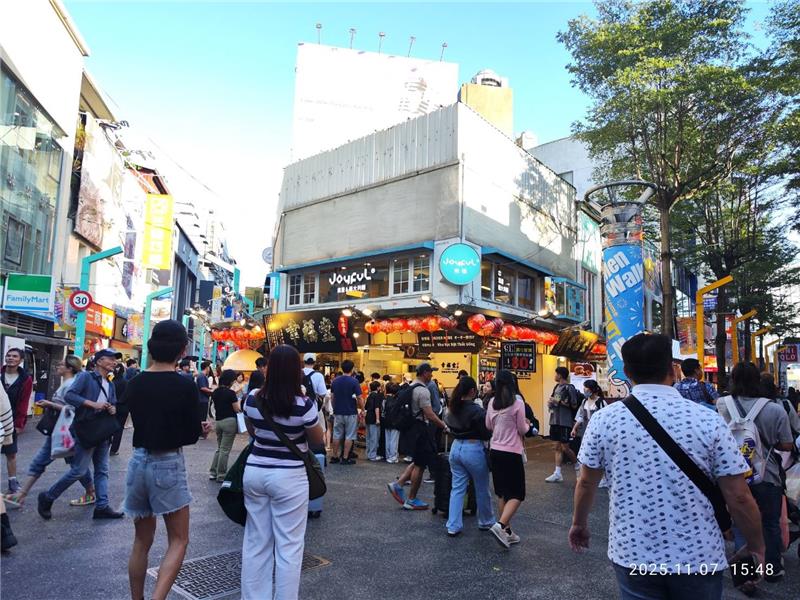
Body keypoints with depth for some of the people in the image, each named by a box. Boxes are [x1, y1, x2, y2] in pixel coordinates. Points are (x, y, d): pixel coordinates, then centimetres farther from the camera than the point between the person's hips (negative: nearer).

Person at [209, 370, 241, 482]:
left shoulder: (215, 392, 7)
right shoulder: (231, 393, -14)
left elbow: (215, 407, 14)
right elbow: (237, 409, -11)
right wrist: (238, 402, 8)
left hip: (218, 421, 7)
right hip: (229, 422, -7)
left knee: (219, 448, 19)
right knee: (225, 450, 0)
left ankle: (212, 472, 18)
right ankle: (221, 476, 6)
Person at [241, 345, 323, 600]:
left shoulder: (252, 401, -5)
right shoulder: (305, 405, -19)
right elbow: (317, 441, -2)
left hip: (255, 471, 5)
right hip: (289, 477, -5)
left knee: (256, 542, 16)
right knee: (289, 545, 7)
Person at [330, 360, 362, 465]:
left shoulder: (335, 381, 3)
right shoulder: (354, 381, -12)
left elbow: (332, 396, 8)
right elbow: (359, 398, -13)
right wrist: (361, 409, 0)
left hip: (338, 412, 5)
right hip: (351, 412, -4)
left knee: (337, 435, 13)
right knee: (349, 436, 4)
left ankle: (335, 457, 18)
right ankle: (345, 458, 5)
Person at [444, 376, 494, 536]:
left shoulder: (453, 409, 2)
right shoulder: (477, 410, -19)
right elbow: (486, 435, -14)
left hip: (455, 448, 6)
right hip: (473, 450, -6)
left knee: (457, 488, 12)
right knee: (482, 489, 14)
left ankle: (453, 526, 10)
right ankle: (486, 522, 31)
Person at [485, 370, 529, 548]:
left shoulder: (492, 402, 3)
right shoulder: (517, 402, -11)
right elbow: (522, 430, -6)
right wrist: (527, 424, 14)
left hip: (495, 451, 5)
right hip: (512, 452, -5)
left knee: (502, 492, 14)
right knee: (517, 494, 3)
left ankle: (506, 531, 19)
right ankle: (501, 525, -14)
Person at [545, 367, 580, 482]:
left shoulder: (569, 388, -11)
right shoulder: (557, 387, 13)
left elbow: (574, 405, -14)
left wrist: (559, 402, -17)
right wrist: (551, 403, 4)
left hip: (565, 422, -8)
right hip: (555, 421, 8)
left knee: (565, 448, -2)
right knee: (557, 447, 7)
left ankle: (578, 466, 22)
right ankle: (558, 473, 9)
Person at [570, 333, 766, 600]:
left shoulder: (604, 419, -9)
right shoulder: (708, 420, -12)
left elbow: (586, 483, 2)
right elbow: (738, 497, -7)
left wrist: (579, 523, 20)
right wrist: (757, 547, 11)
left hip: (633, 555, 0)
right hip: (699, 557, 1)